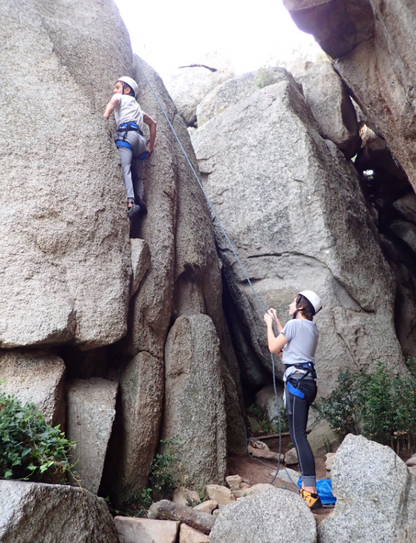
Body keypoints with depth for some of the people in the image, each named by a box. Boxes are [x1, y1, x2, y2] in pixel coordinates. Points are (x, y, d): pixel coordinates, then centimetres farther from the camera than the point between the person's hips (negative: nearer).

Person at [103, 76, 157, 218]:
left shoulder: (120, 97, 21)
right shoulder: (136, 106, 39)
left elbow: (113, 102, -4)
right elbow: (152, 123, 42)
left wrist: (105, 116, -16)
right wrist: (150, 146, 38)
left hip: (127, 133, -7)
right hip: (140, 139, 7)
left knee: (125, 167, -24)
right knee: (137, 175, 10)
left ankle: (130, 203, -43)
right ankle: (140, 199, -17)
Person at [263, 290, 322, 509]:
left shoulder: (294, 323, -8)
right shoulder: (312, 328, 18)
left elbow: (273, 347, -2)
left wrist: (269, 324, 11)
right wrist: (277, 321, 33)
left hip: (296, 382, -9)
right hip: (308, 382, 9)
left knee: (298, 435, -11)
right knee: (298, 434, 12)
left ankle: (312, 493, -12)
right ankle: (306, 488, 16)